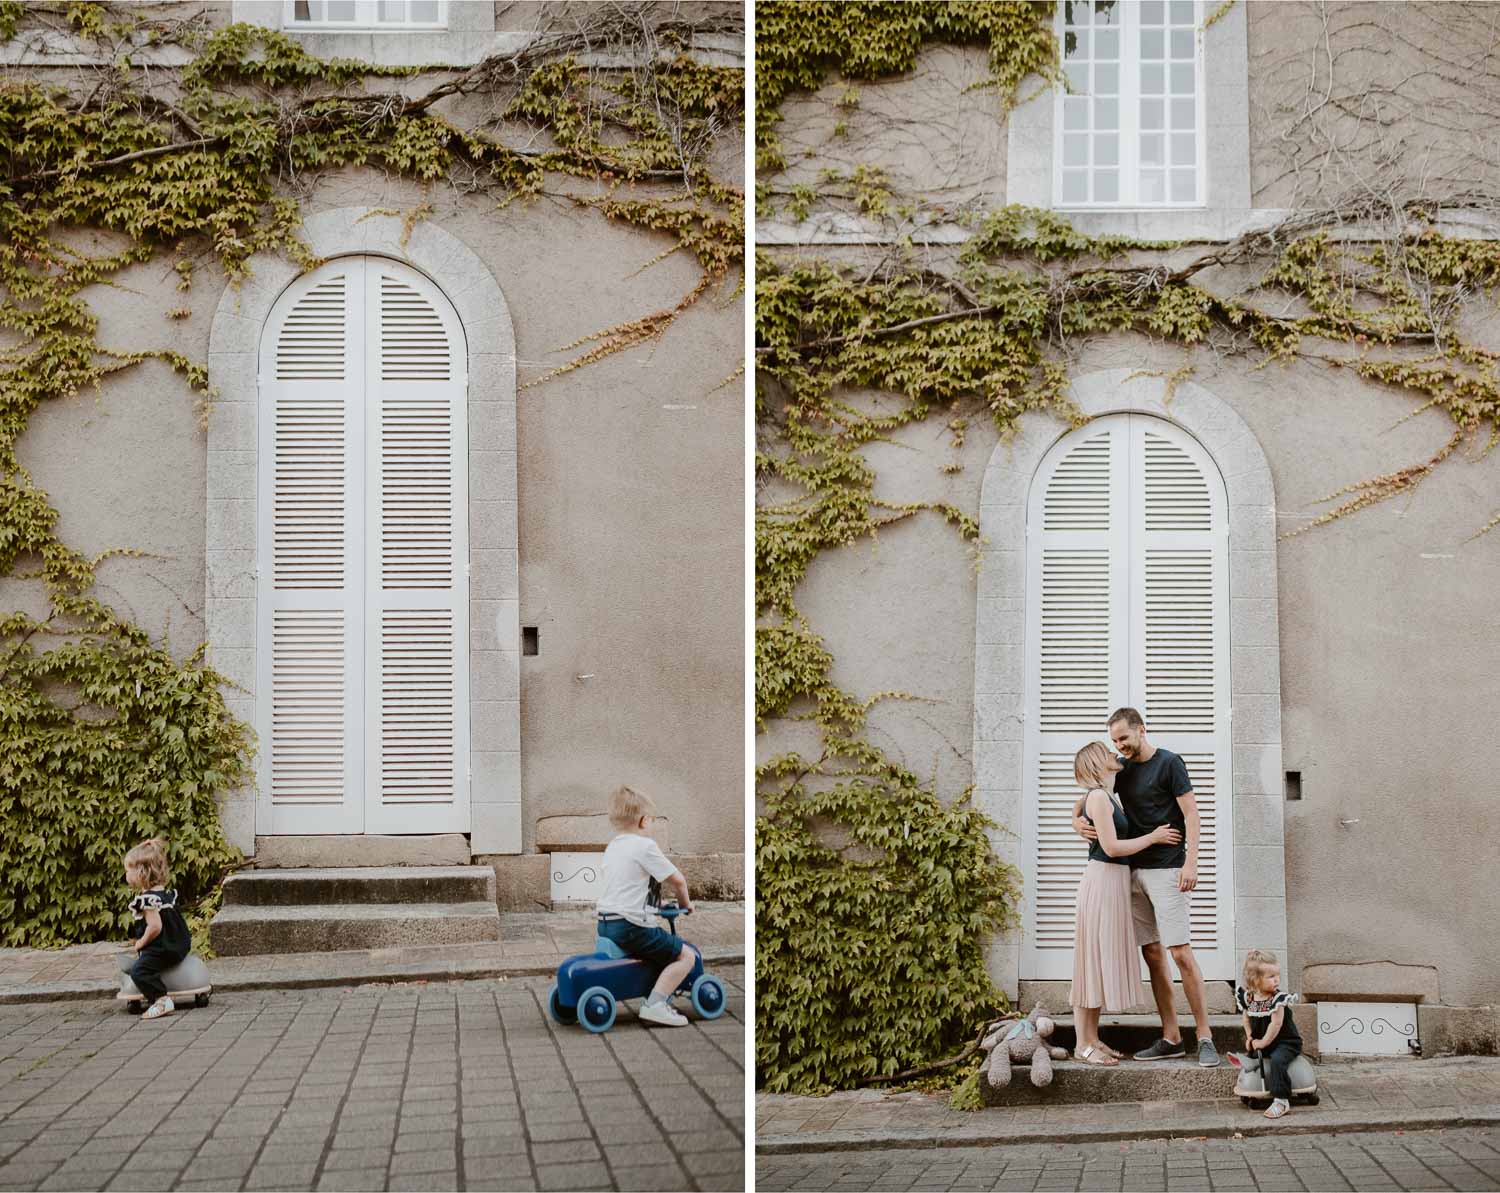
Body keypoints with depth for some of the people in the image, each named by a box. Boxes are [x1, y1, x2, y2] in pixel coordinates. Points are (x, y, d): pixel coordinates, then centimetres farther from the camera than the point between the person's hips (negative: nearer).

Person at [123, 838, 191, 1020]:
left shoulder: (147, 898, -21)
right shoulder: (165, 892, 11)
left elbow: (155, 927, -28)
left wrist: (141, 942, -12)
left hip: (160, 949, -11)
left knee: (139, 971, -21)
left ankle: (162, 1000, -27)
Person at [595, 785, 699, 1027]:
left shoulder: (612, 847, 15)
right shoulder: (644, 845, -10)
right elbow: (677, 880, -9)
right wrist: (684, 902, 9)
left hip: (604, 925, 9)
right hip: (628, 927, -9)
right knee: (686, 955, -5)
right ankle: (655, 1004, -16)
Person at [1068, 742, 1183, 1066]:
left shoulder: (1108, 796, 17)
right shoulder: (1098, 796, -13)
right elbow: (1111, 847, -19)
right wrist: (1153, 837, -10)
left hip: (1115, 882, 10)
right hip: (1102, 880, -10)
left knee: (1104, 960, 11)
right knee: (1094, 958, -7)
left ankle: (1092, 1038, 17)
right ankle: (1082, 1045, -3)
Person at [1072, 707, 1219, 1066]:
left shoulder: (1168, 763, -5)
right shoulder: (1121, 769, 14)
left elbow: (1191, 813, -8)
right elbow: (1087, 799, 22)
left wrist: (1191, 862, -18)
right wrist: (1077, 821, -1)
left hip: (1167, 871, -7)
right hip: (1135, 872, 7)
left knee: (1181, 953, -12)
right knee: (1152, 954, 6)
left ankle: (1205, 1038, -9)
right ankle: (1171, 1039, 9)